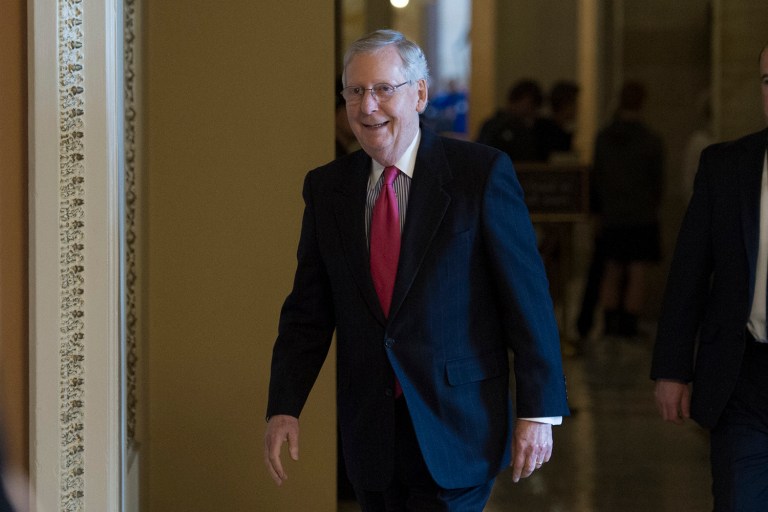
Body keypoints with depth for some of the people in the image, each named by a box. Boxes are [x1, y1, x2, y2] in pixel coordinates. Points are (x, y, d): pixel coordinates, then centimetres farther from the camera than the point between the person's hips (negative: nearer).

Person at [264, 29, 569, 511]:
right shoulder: (326, 187, 7)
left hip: (456, 429, -4)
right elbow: (308, 311, 8)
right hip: (370, 431, 4)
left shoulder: (482, 173, -6)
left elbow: (528, 297, -6)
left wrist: (538, 412, -9)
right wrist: (284, 407, -2)